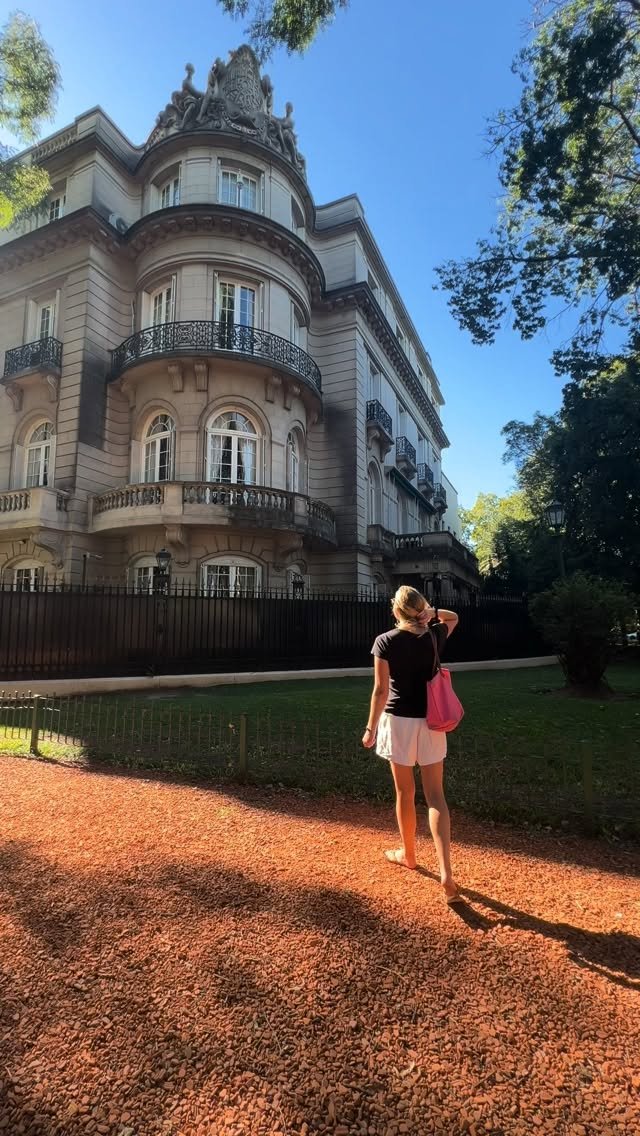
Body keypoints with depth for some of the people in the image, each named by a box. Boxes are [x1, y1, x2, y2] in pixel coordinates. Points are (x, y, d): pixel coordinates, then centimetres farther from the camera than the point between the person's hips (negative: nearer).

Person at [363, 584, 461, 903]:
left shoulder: (385, 641, -12)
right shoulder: (434, 637, -2)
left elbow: (381, 690, -13)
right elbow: (453, 617, 21)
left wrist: (371, 728, -4)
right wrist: (431, 613, 2)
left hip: (399, 721, -2)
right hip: (430, 722, 3)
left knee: (404, 793, 14)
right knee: (435, 795, 6)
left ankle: (407, 855, 34)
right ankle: (446, 873, -1)